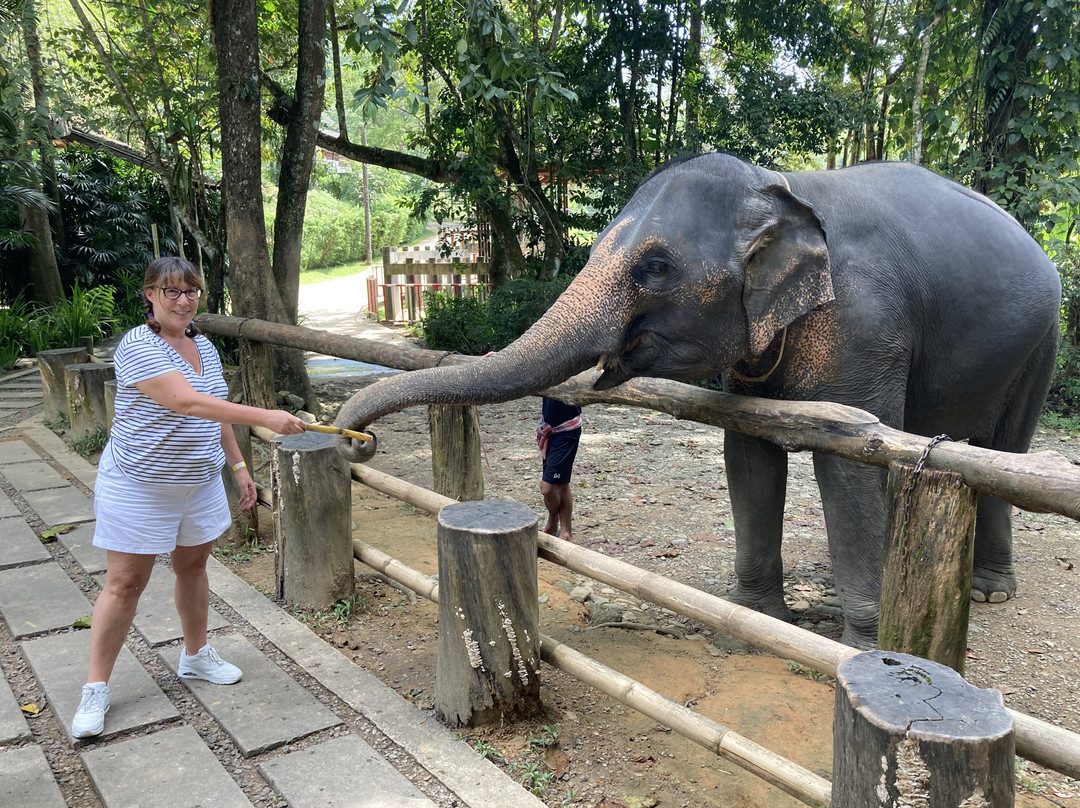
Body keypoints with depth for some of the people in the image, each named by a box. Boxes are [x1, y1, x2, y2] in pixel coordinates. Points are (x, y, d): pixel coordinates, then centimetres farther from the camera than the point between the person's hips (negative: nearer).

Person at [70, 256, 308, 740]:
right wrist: (264, 417, -38)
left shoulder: (204, 347, 6)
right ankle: (96, 689, 15)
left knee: (193, 566, 17)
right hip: (139, 487, -7)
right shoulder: (138, 347, -19)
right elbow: (188, 401, -32)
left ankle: (196, 656, 36)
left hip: (200, 483, 7)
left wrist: (239, 466, 13)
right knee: (125, 583, 0)